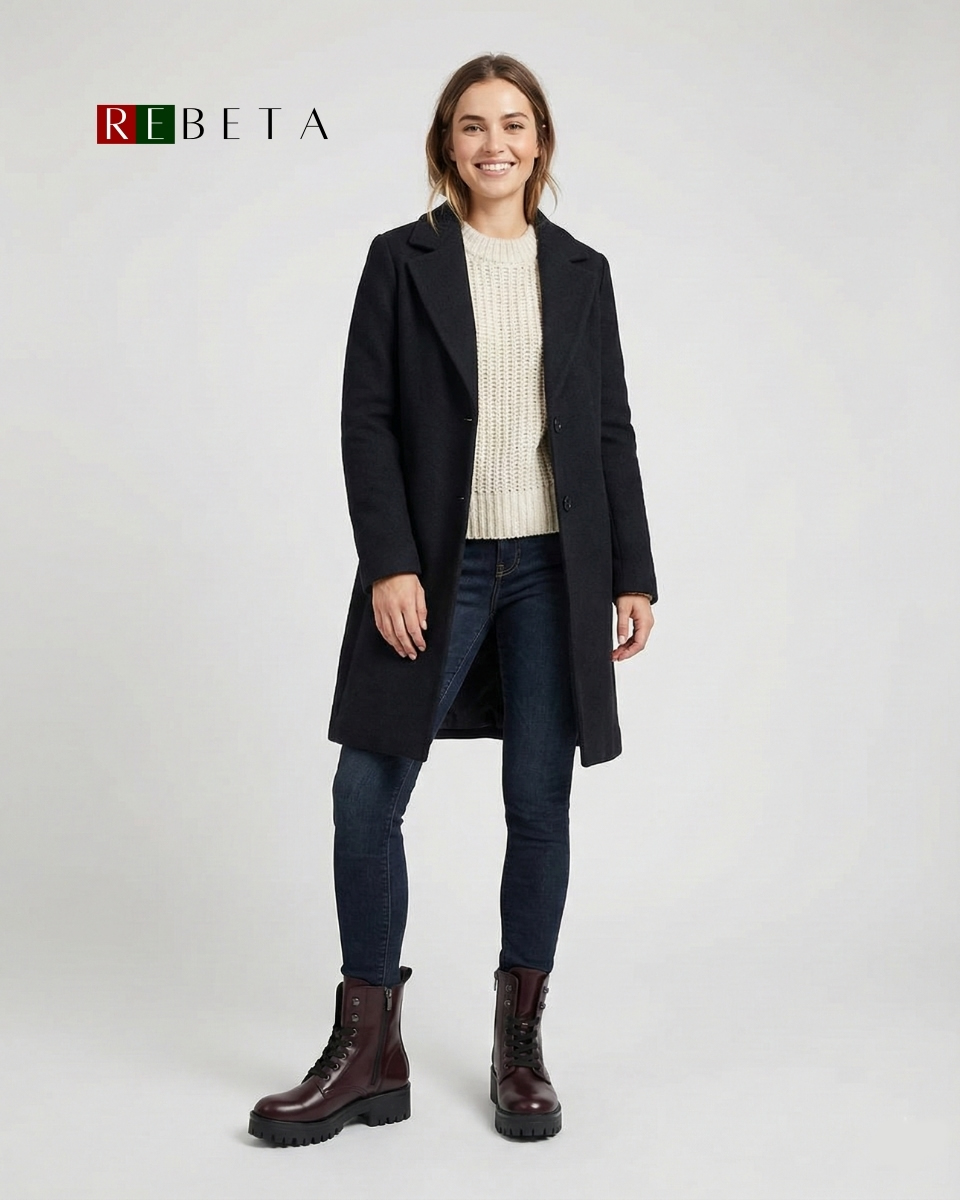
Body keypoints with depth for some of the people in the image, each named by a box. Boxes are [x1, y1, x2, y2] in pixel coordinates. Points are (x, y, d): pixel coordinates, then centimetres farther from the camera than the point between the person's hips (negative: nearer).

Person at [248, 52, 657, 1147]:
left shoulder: (581, 271, 10)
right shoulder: (402, 260, 4)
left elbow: (611, 429, 9)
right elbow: (367, 420, -2)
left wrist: (633, 574, 5)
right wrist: (389, 565, -12)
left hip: (553, 569, 2)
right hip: (435, 569, -1)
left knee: (540, 803, 5)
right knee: (367, 796, -3)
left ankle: (519, 1045, 20)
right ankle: (369, 1055, 12)